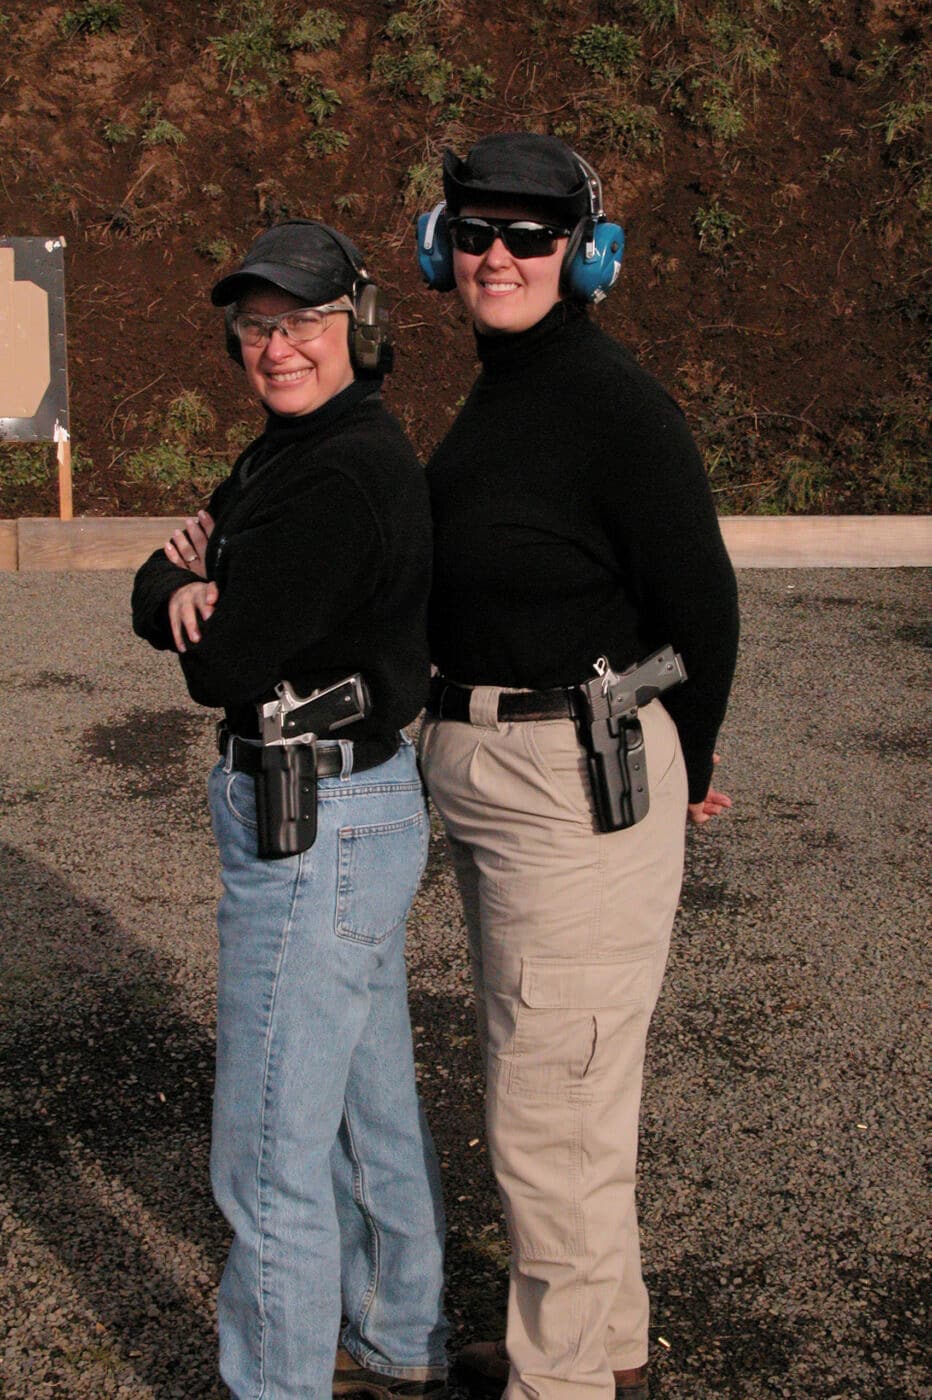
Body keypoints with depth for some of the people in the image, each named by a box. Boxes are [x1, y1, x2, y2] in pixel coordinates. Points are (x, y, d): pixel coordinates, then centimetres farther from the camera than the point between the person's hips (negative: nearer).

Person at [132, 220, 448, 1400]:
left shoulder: (341, 476, -21)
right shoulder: (286, 452, 12)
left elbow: (222, 665, -20)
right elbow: (151, 594, 9)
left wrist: (192, 588, 1)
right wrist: (187, 585, -14)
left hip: (317, 833, -11)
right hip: (347, 814, 11)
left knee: (268, 1155, 1)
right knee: (373, 1106, 22)